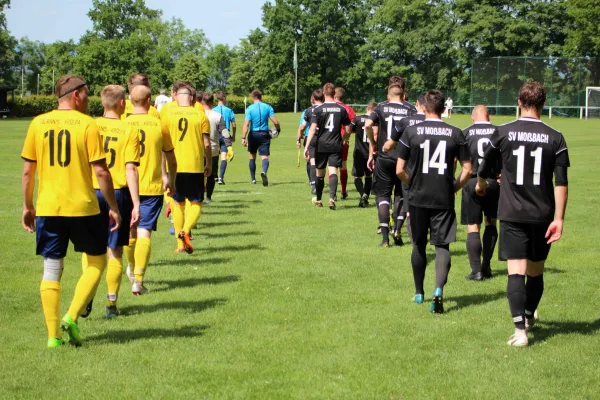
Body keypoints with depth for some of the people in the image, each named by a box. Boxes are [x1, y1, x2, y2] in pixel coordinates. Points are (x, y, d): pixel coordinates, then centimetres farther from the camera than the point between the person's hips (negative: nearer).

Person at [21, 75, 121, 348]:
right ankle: (72, 317, 0)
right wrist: (113, 208, 0)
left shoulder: (38, 124, 3)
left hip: (47, 209, 3)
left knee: (51, 270, 9)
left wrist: (27, 206, 16)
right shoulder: (87, 125, -7)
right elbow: (100, 171, -9)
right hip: (83, 207, -3)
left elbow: (28, 171, 5)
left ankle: (53, 336, 8)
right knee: (97, 262, 15)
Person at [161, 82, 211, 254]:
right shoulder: (200, 116, 0)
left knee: (178, 203, 12)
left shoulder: (168, 115, 1)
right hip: (195, 166, -1)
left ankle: (180, 244, 12)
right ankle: (185, 230, -18)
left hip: (174, 166, 1)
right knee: (196, 203, 9)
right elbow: (207, 144, 0)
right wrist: (209, 164, 13)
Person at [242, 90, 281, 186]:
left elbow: (246, 124, -14)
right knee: (264, 156, -5)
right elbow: (275, 122, -5)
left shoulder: (250, 108, -5)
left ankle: (253, 179, 23)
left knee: (252, 156, 17)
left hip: (253, 134, 0)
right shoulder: (268, 107, -1)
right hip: (264, 134, 0)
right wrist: (278, 129, 15)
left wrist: (243, 138, -16)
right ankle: (264, 172, -36)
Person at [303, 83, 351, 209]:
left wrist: (307, 146, -14)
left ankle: (318, 200, 26)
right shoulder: (342, 109, 3)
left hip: (321, 145, -1)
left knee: (320, 173, 13)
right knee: (333, 172, -5)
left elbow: (313, 129, -13)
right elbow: (347, 130, 7)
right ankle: (332, 198, -26)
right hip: (336, 145, 1)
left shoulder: (318, 109, -5)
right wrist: (342, 140, 27)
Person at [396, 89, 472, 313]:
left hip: (418, 198, 0)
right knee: (442, 246, 4)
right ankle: (439, 289, -18)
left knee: (419, 245, 15)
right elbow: (467, 169, -1)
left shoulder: (411, 132, -4)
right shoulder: (455, 134, -2)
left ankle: (419, 293, 27)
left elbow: (399, 170, -4)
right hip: (444, 200, 0)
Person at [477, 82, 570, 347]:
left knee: (516, 272, -5)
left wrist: (480, 185, 34)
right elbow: (561, 183, -7)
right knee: (536, 272, 18)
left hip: (512, 215, -2)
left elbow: (484, 168, 12)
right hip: (542, 216, 2)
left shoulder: (503, 133, -3)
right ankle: (528, 317, 37)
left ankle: (520, 329, -17)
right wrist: (559, 218, -4)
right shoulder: (555, 138, -2)